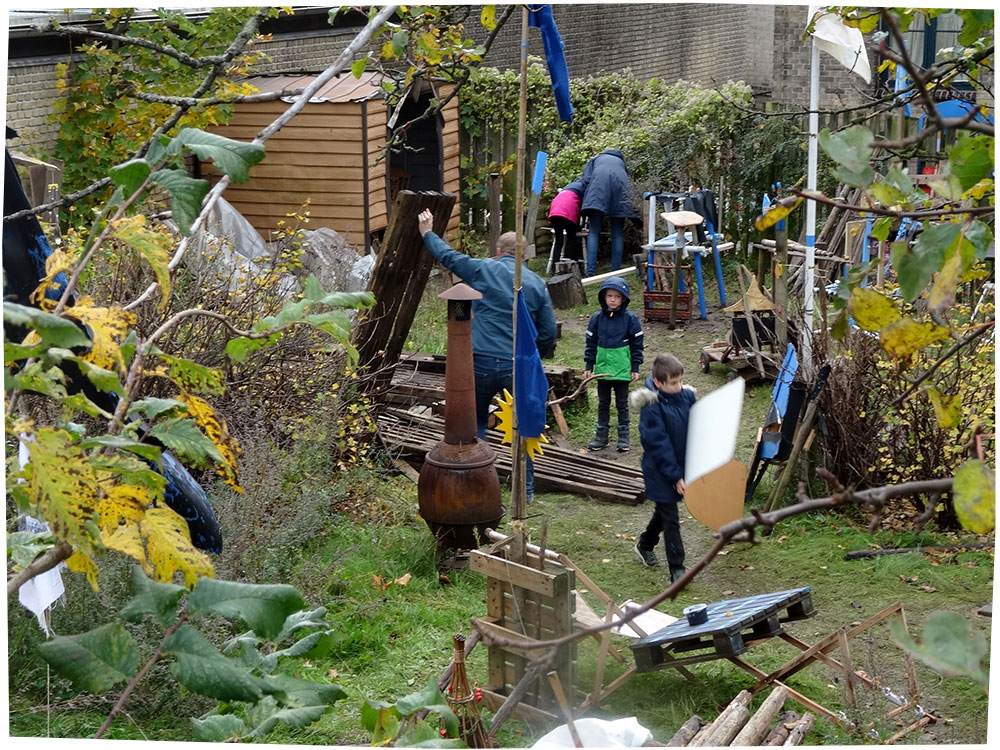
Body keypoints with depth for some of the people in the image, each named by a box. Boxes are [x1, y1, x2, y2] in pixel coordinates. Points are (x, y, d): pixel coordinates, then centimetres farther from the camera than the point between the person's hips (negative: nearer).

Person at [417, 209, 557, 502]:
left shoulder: (483, 270, 1)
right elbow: (549, 333, 7)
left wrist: (427, 233, 33)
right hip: (520, 366, 1)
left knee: (475, 421, 17)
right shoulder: (537, 283, 6)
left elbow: (447, 256, 16)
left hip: (482, 362, -1)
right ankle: (526, 489, 15)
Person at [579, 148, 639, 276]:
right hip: (620, 184, 2)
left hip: (599, 184, -2)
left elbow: (586, 180, 15)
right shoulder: (621, 161, 40)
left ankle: (590, 271, -17)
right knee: (618, 234, 6)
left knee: (594, 232, -5)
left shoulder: (595, 159, 32)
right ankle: (616, 271, 0)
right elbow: (629, 180, 30)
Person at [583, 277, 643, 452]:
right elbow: (590, 343, 6)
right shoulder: (597, 318, 0)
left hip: (622, 368, -2)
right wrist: (588, 366, 5)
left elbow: (637, 344, -2)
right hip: (602, 367, 3)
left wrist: (635, 368, -3)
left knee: (622, 403, 7)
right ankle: (601, 435, 21)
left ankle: (623, 436, 17)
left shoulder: (630, 318, -6)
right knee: (603, 402, 12)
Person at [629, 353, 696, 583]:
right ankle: (677, 570, 5)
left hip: (681, 466, 7)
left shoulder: (687, 395, -4)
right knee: (670, 520, -2)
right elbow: (659, 445, -21)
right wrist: (676, 477, -20)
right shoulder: (652, 408, -22)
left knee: (664, 510, 24)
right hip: (661, 471, -7)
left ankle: (645, 546, 47)